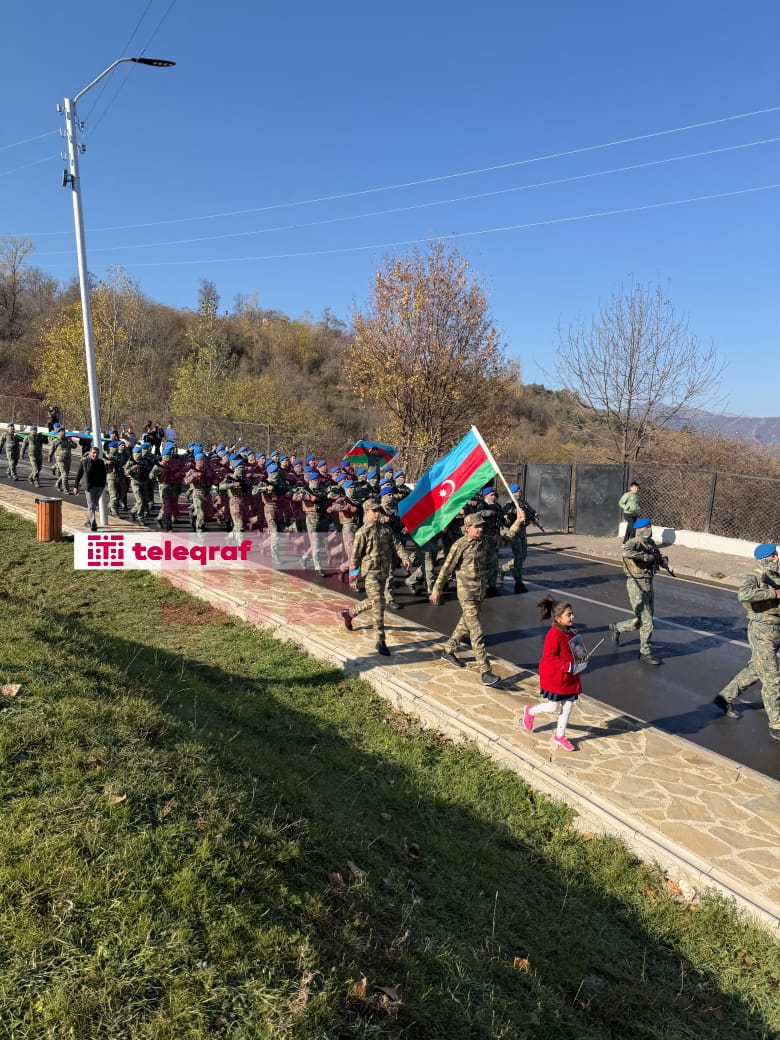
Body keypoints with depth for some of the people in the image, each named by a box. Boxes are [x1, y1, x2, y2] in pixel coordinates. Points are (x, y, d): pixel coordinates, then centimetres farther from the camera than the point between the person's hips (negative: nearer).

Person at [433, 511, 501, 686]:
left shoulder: (484, 541, 4)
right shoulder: (460, 545, -15)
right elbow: (447, 568, -9)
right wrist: (437, 589, -5)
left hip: (481, 592, 8)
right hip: (466, 594, -8)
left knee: (465, 624, 24)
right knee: (476, 632, -12)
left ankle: (448, 651, 48)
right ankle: (486, 673, -14)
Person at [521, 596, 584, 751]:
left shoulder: (571, 632, 4)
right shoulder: (554, 634, -23)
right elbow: (549, 657, -25)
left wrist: (581, 662, 1)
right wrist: (569, 667, -26)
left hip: (570, 678, 8)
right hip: (554, 678, -8)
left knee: (568, 706, 11)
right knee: (554, 707, 2)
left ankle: (560, 735, 29)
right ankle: (530, 711, 30)